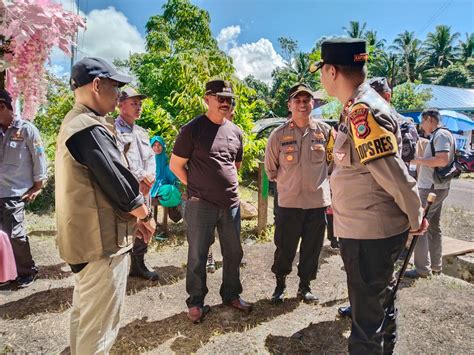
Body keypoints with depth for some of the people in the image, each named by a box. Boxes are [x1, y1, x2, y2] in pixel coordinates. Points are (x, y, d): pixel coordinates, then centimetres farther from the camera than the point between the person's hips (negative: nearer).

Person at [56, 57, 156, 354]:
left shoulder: (74, 123, 13)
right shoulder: (89, 128, -21)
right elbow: (117, 181, -22)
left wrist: (132, 217, 13)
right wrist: (145, 215, -3)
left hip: (85, 237, 11)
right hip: (102, 239, -11)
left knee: (84, 313, 25)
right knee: (99, 324, 4)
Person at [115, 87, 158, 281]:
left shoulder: (142, 132, 19)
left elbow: (151, 156, 16)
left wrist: (149, 176, -3)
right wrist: (141, 176, -13)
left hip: (144, 189, 8)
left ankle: (138, 265, 30)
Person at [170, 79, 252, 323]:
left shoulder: (235, 131, 9)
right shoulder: (193, 129, -7)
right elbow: (175, 165, -3)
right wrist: (197, 186, -1)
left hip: (231, 203, 6)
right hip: (201, 205, -5)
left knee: (234, 253, 15)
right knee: (197, 256, 6)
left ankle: (231, 295, 34)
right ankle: (196, 302, 24)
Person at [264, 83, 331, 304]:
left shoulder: (325, 131, 0)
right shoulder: (279, 134, -3)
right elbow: (270, 169, 8)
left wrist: (317, 181, 11)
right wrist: (288, 182, 8)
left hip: (318, 201, 2)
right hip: (289, 202, -1)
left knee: (312, 249, 12)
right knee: (284, 248, 7)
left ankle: (305, 286, 33)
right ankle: (280, 285, 31)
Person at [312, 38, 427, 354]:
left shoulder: (362, 111, -22)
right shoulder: (358, 108, 9)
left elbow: (392, 171, -23)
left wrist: (416, 217, -9)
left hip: (368, 233, -10)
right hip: (377, 229, 10)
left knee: (368, 317, 7)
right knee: (381, 301, 25)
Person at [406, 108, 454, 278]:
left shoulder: (441, 135, -13)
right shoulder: (437, 136, 17)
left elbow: (443, 160, -25)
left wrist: (419, 160, -16)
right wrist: (420, 160, 7)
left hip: (432, 188, -10)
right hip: (436, 188, 10)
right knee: (433, 226, 15)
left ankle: (422, 269, -1)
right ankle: (436, 265, 25)